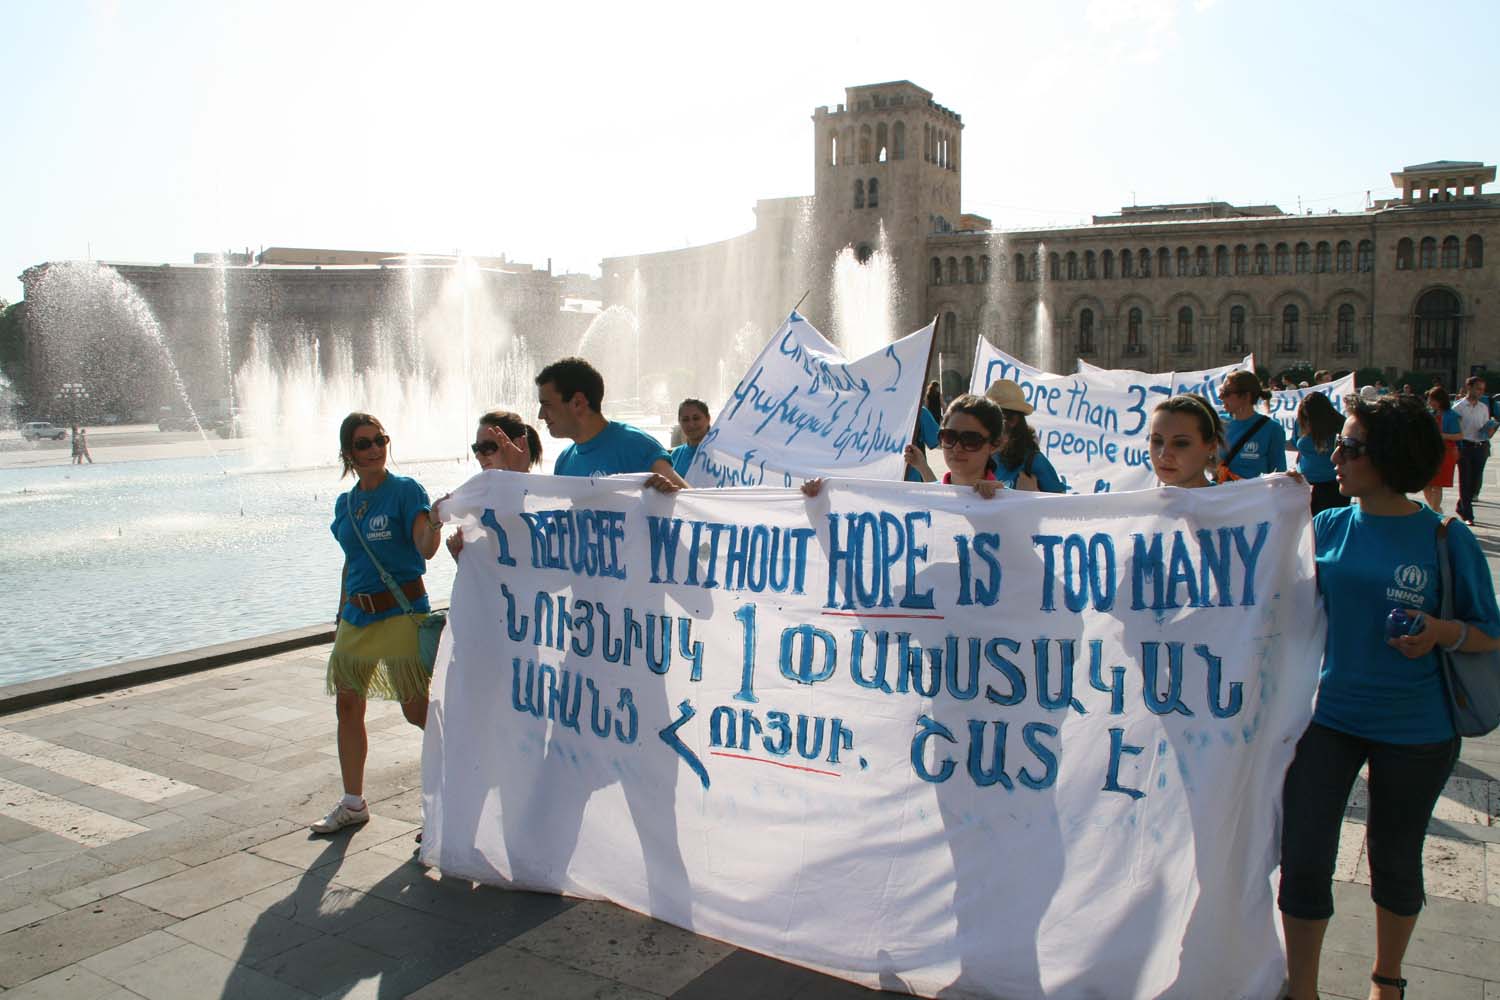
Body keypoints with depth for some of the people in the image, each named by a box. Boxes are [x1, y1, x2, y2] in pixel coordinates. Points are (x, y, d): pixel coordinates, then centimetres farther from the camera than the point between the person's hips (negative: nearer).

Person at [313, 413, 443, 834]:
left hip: (401, 610, -6)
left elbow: (425, 550, -20)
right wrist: (341, 618, 20)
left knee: (416, 710, -6)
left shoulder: (406, 490, -8)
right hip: (356, 613, 7)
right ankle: (353, 803, 24)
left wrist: (434, 523, -41)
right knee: (347, 706, 10)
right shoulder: (345, 504, 10)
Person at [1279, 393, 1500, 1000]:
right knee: (1302, 859, -1)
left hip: (1415, 728, -1)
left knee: (1395, 859, 17)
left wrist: (1442, 632, -22)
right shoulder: (1327, 527, -1)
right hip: (1328, 716, 2)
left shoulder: (1447, 538, -9)